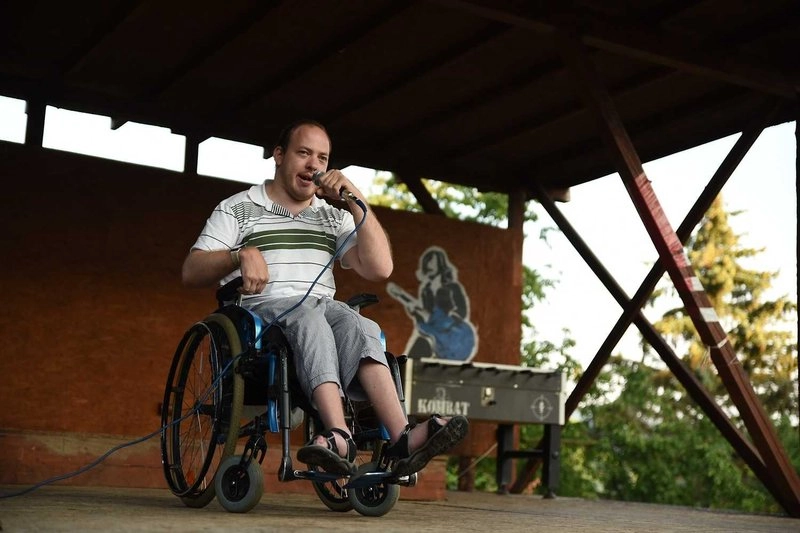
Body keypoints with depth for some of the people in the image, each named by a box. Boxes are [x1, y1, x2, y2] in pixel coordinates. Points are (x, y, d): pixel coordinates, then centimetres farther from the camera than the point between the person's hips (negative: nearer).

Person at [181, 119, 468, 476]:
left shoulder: (334, 217, 23)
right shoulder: (236, 209, 13)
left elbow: (379, 268, 8)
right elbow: (191, 272, 3)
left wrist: (355, 203, 2)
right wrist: (242, 254, -16)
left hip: (324, 310, 3)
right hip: (261, 310, -3)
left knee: (354, 325, -33)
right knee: (308, 314, -37)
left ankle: (401, 440, -53)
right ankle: (340, 433, -57)